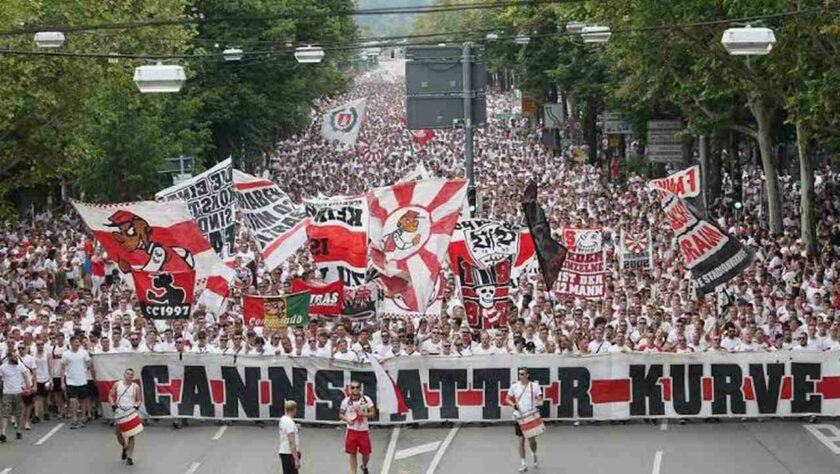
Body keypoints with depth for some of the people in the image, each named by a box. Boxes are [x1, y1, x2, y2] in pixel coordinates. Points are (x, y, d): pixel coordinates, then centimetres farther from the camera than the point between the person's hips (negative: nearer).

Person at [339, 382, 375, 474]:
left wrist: (365, 414, -20)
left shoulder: (366, 399, -2)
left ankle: (364, 466, 38)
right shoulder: (346, 401, -1)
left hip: (363, 431, 0)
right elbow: (341, 414, 7)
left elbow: (373, 413, -1)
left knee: (366, 454, 7)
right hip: (352, 431, 0)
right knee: (352, 454, 3)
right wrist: (347, 419, -13)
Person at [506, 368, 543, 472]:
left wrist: (539, 403, -22)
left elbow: (540, 399, 1)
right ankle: (523, 464, 5)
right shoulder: (514, 386, 1)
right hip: (520, 416, 1)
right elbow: (508, 399, 9)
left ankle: (534, 455, 32)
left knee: (532, 439, 0)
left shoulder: (534, 386, -2)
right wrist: (513, 404, -12)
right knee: (521, 439, 0)